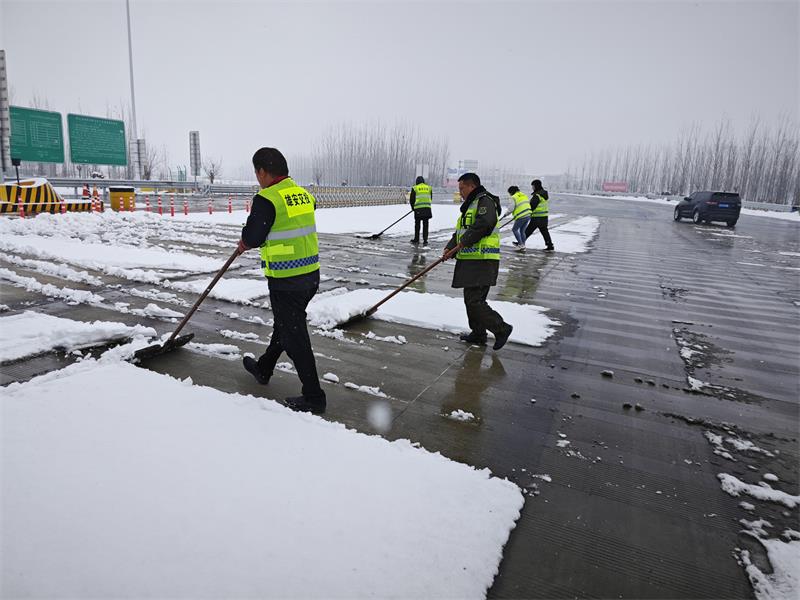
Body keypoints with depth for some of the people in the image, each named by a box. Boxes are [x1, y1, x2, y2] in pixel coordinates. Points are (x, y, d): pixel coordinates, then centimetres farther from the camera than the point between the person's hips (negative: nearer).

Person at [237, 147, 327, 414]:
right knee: (284, 323, 23)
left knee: (294, 336, 2)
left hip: (285, 281, -8)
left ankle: (313, 397, 11)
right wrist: (250, 241, 15)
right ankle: (263, 369, 45)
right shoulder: (304, 194, 8)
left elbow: (251, 237, -14)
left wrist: (246, 239, 10)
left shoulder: (266, 199, -16)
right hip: (311, 274, 8)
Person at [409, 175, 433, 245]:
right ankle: (425, 240, 2)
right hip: (427, 209, 2)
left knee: (417, 224, 10)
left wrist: (413, 207, 19)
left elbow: (411, 199, 5)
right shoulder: (429, 188, 12)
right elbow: (430, 198, 16)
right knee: (425, 225, 5)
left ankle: (416, 239, 18)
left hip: (418, 209, -2)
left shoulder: (414, 188, 3)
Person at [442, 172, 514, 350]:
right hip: (470, 261, 11)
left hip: (482, 261, -11)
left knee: (474, 300, -13)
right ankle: (478, 334, 24)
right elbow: (459, 232, 19)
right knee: (471, 299, 14)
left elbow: (484, 224, -25)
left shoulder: (485, 201, -7)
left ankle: (501, 329, -4)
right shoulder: (469, 206, 25)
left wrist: (463, 242, -19)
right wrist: (450, 248, 2)